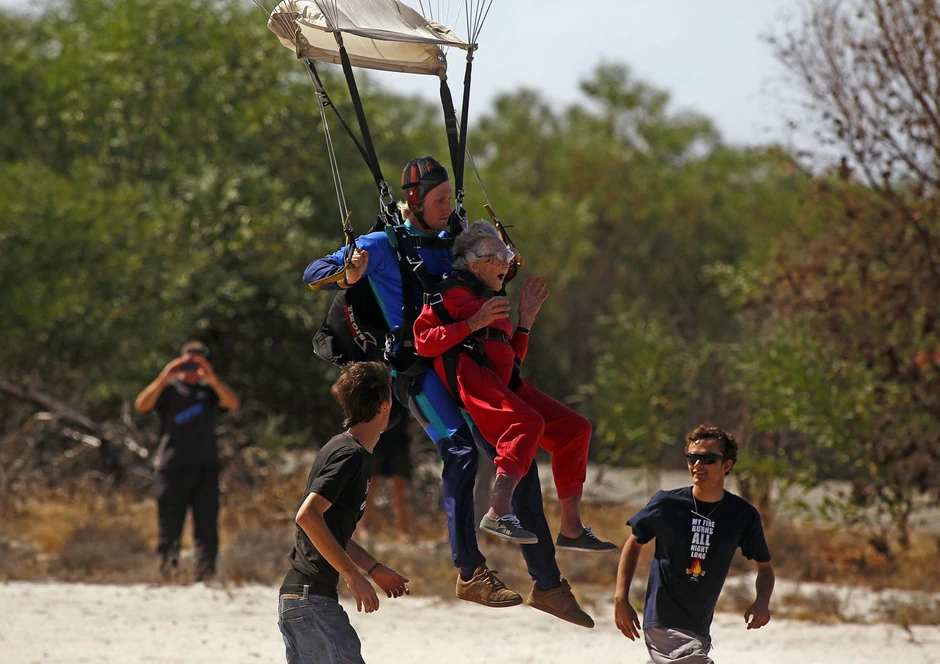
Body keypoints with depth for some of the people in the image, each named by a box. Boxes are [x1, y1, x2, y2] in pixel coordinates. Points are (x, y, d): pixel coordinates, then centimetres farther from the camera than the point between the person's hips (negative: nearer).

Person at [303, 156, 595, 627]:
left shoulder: (449, 245, 22)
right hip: (418, 367, -7)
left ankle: (547, 584, 8)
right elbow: (313, 274, -1)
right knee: (460, 448, -29)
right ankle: (470, 573, -29)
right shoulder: (383, 247, 4)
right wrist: (346, 275, -22)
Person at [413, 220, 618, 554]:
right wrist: (474, 323, -12)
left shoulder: (492, 303, 33)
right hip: (469, 373, -9)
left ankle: (571, 528, 0)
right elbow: (424, 341, -6)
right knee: (528, 422, -34)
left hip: (504, 381, 9)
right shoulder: (451, 292, 7)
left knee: (574, 428, 0)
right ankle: (498, 512, -46)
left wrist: (525, 320, 23)